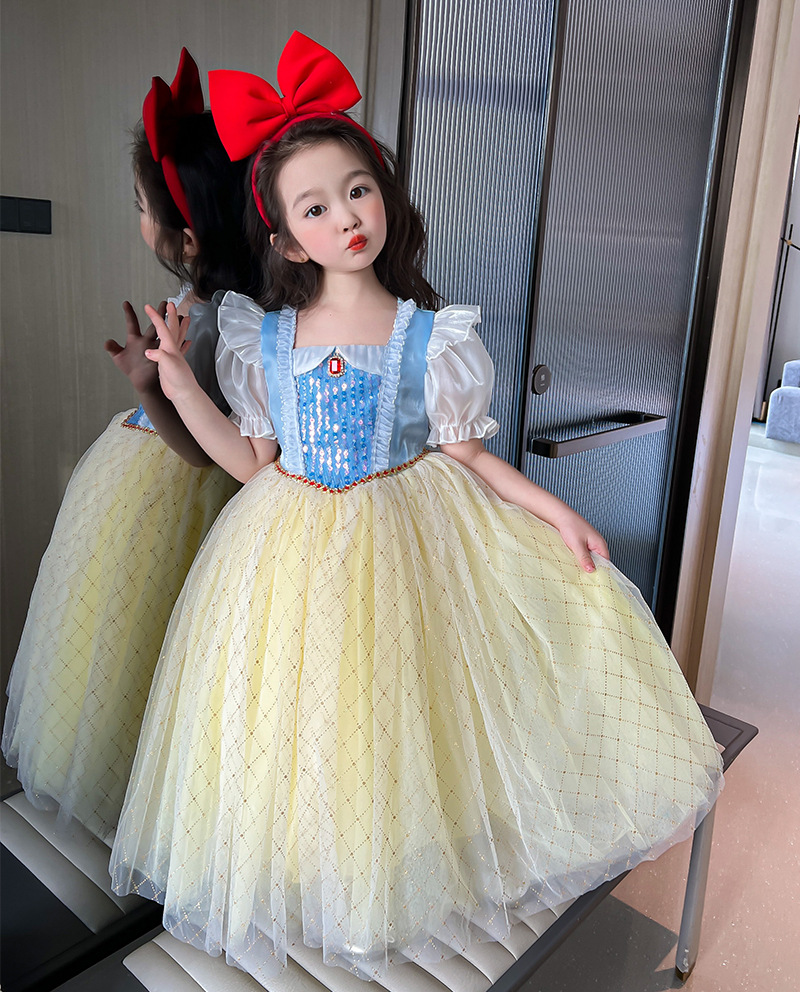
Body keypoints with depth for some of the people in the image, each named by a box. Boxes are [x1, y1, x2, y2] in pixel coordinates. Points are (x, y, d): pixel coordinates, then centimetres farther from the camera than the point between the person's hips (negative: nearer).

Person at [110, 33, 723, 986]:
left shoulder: (428, 334, -8)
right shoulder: (267, 335, -3)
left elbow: (463, 454, -2)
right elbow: (254, 461, 1)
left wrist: (553, 511, -7)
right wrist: (180, 386, -6)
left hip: (399, 547, -1)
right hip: (292, 550, 2)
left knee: (386, 723, 12)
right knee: (293, 728, 12)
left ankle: (393, 888, 40)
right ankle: (296, 883, 40)